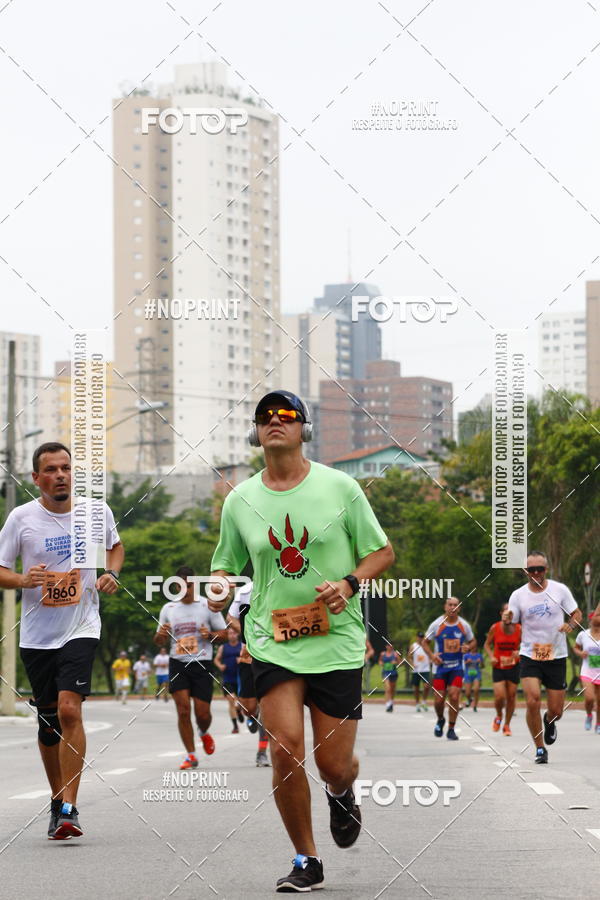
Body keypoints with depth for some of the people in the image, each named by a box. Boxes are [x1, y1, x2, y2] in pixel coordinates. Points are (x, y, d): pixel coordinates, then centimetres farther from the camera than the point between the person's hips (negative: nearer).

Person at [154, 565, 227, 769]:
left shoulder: (207, 606, 2)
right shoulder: (168, 609, 10)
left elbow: (224, 634, 6)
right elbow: (159, 642, 17)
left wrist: (210, 635, -15)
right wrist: (160, 635, -7)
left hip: (202, 664, -2)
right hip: (178, 664, 2)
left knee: (202, 712, -3)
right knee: (183, 710, -8)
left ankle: (204, 733, 32)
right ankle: (191, 755, 0)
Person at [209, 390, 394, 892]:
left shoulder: (339, 487, -1)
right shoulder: (240, 501, 5)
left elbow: (383, 552, 6)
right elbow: (227, 565, 17)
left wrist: (349, 584, -12)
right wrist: (219, 591, -6)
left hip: (337, 641, -1)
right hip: (272, 641, 1)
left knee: (334, 764, -1)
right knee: (286, 749, -15)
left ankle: (342, 794, 39)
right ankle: (306, 861, 3)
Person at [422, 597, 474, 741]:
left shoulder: (464, 625, 0)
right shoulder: (437, 624, -4)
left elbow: (472, 642, 14)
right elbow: (424, 642, 6)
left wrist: (467, 647, -10)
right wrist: (431, 655, -11)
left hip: (457, 667, 0)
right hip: (440, 666, 0)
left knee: (454, 697, -13)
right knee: (439, 700, -1)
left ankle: (451, 729, -1)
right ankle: (440, 720, 31)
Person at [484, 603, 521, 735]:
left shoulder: (519, 629, -6)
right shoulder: (495, 628, -7)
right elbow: (487, 644, 5)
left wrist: (519, 653, -16)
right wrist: (492, 656, -12)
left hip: (513, 667, 1)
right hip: (498, 667, -1)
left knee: (511, 697, 4)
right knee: (499, 697, -12)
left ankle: (507, 725, 21)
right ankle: (499, 716, 20)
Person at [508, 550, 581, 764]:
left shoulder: (560, 590, -2)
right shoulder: (518, 595, -2)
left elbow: (576, 613, 8)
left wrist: (570, 625, -15)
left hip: (556, 657, 1)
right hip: (530, 656, -1)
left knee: (556, 710, 2)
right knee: (533, 702, -18)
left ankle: (549, 722, 41)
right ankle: (540, 749, -1)